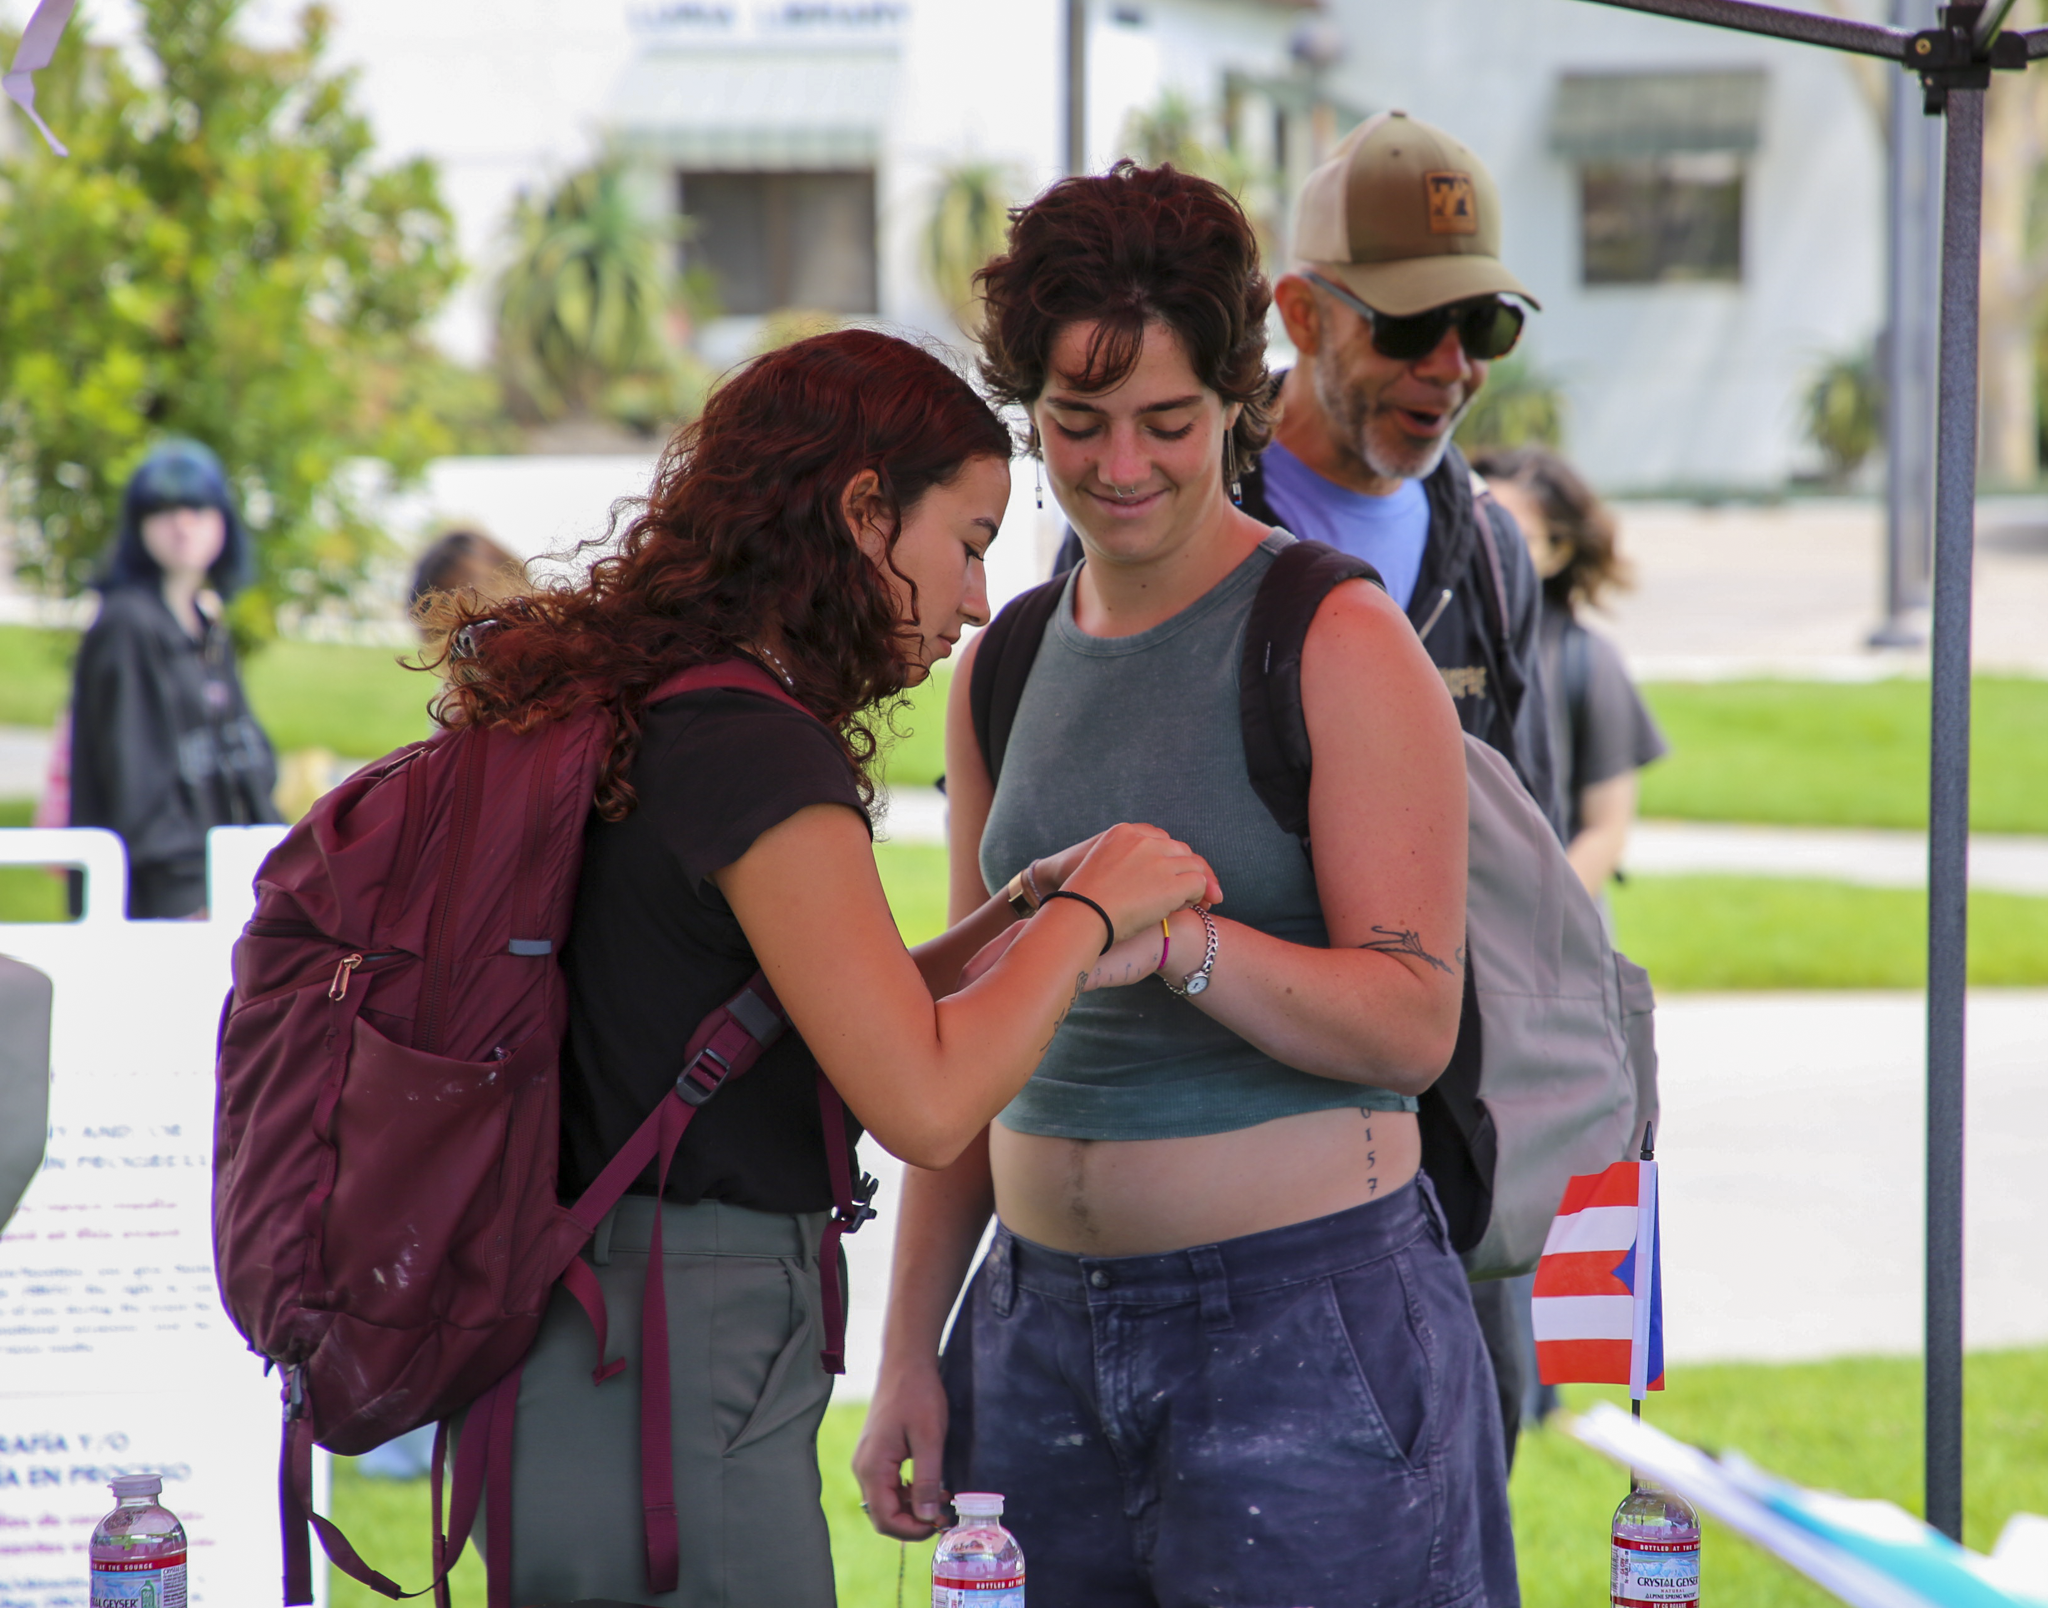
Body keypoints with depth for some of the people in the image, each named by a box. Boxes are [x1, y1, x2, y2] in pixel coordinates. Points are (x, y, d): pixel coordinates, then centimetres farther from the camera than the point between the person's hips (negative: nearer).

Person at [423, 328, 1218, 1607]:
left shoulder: (631, 722, 12)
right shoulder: (754, 757, -16)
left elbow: (852, 1024, 22)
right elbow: (923, 1104, -22)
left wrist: (1032, 905, 12)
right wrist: (1087, 915, -8)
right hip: (680, 1392, -10)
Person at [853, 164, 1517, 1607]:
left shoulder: (1339, 644, -6)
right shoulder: (1008, 667, 13)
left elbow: (1413, 1024, -14)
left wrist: (1175, 941, -30)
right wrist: (911, 1351, 13)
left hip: (1304, 1312, -6)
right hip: (1044, 1319, 6)